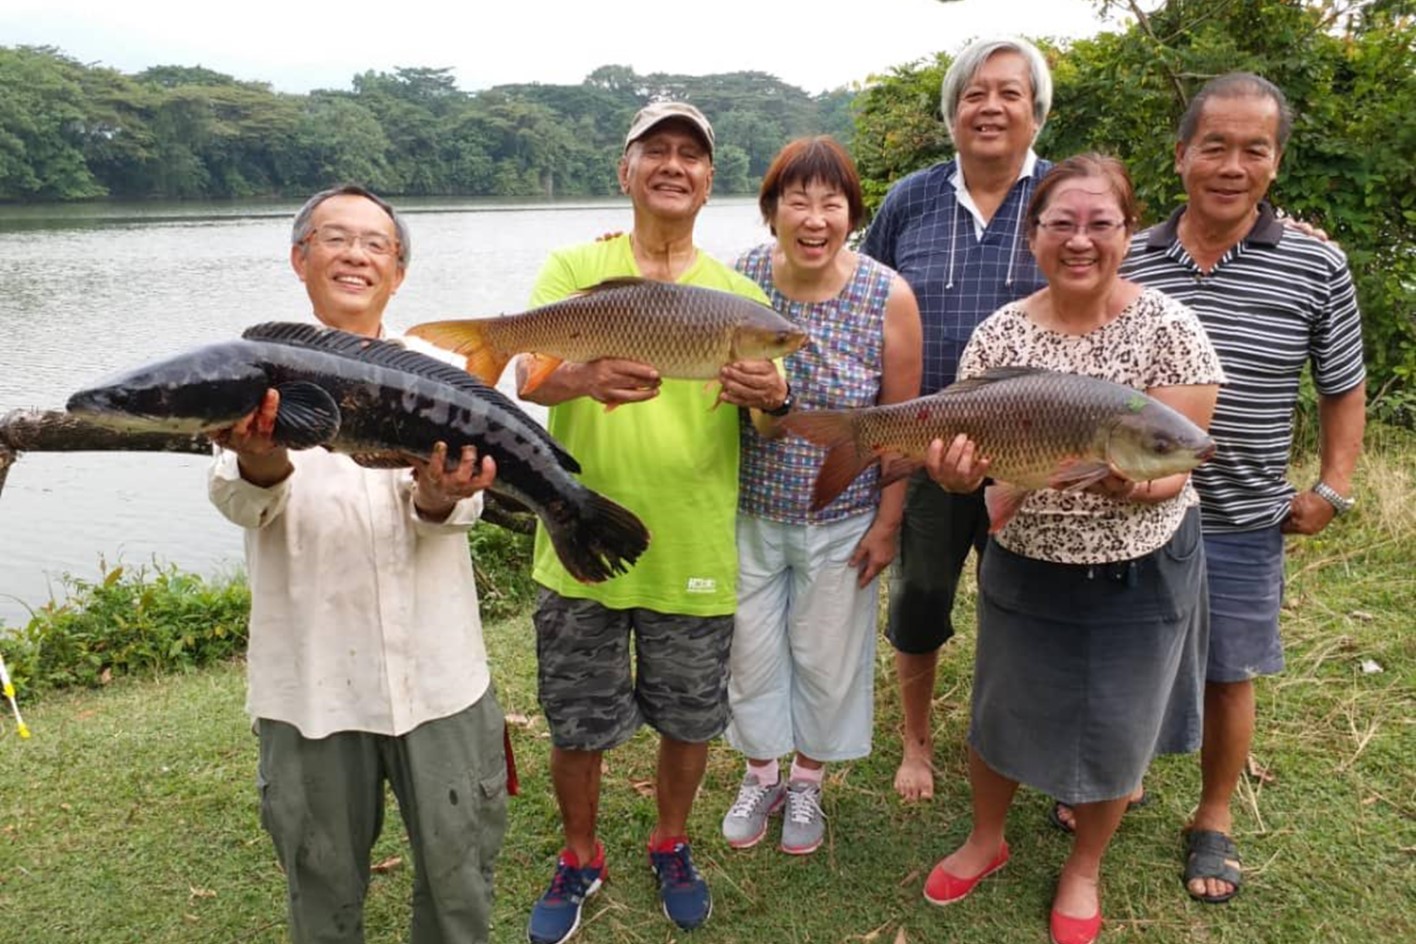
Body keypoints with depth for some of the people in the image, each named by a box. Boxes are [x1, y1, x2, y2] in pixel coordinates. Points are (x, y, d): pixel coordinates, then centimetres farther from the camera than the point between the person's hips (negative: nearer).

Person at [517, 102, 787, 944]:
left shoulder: (740, 293, 3)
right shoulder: (574, 267, -1)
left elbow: (768, 420, 4)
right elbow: (528, 375, -15)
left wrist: (773, 398, -21)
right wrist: (586, 377, -39)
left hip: (694, 553, 1)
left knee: (690, 718, 16)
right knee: (576, 723, 13)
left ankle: (672, 845, 44)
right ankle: (580, 859, 40)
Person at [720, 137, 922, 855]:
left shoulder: (889, 298, -14)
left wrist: (887, 524, -4)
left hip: (842, 519, -1)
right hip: (749, 512, 1)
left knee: (826, 654, 14)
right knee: (750, 648, 15)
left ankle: (807, 782, 41)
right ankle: (760, 775, 42)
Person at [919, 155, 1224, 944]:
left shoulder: (1169, 329, -14)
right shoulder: (1001, 333, -8)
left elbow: (1173, 470, -16)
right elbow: (971, 453, -8)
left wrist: (1130, 478, -38)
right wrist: (955, 469, -31)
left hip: (1140, 575, -1)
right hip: (1024, 565, 2)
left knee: (1114, 730, 15)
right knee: (1004, 711, 18)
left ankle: (1084, 869, 42)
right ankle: (987, 839, 46)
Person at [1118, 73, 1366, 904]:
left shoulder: (1317, 268, -8)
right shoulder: (1128, 262, -4)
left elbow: (1345, 390, 4)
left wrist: (1333, 490, -3)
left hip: (1241, 526, -1)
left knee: (1228, 677, 12)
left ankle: (1215, 820, 35)